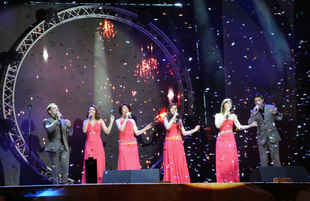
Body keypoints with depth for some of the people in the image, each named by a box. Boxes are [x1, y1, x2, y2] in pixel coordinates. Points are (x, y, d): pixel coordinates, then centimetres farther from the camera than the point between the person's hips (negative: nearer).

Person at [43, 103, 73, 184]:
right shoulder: (47, 121, 3)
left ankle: (64, 183, 4)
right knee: (56, 168, -3)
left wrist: (69, 126, -1)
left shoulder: (63, 121, 19)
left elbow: (70, 133, 19)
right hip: (54, 147, -4)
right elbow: (49, 129, -19)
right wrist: (57, 120, -14)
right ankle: (56, 184, 6)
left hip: (64, 147, 4)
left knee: (65, 166, -4)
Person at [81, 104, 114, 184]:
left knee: (99, 164, -4)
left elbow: (107, 131, 0)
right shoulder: (86, 121, 10)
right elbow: (84, 130, -9)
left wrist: (111, 122, -7)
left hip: (98, 144, 0)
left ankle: (99, 182, 1)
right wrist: (89, 119, -8)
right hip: (89, 145, 0)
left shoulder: (100, 121, 8)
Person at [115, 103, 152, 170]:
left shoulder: (132, 121, 12)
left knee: (134, 165, 1)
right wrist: (126, 118, -14)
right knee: (125, 165, -6)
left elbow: (137, 133, 9)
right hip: (123, 146, -3)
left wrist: (146, 128, -2)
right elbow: (121, 129, -16)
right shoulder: (118, 121, 4)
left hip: (133, 145, 3)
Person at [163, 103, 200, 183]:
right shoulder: (166, 118, 9)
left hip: (179, 143, 3)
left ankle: (181, 182, -5)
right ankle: (171, 181, -10)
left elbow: (184, 133, 17)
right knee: (171, 163, -9)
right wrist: (173, 117, -8)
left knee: (180, 163, -4)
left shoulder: (179, 120, 19)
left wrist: (195, 129, 12)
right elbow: (167, 127, -13)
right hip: (170, 143, -3)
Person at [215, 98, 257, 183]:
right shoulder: (218, 115, 10)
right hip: (221, 140, 0)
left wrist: (251, 125, -3)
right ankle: (222, 182, -2)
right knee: (222, 162, -5)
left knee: (232, 161, -9)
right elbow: (217, 125, -7)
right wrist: (225, 115, -6)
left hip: (230, 140, 1)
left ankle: (232, 181, -6)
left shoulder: (233, 116, 12)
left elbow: (240, 127, 8)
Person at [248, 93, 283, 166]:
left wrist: (276, 113, -16)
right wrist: (255, 113, -21)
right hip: (262, 138, 1)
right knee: (263, 160, 2)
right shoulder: (254, 111, 5)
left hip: (272, 136, -1)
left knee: (275, 158, 0)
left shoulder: (271, 107, 2)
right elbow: (249, 123, -7)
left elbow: (280, 118, 7)